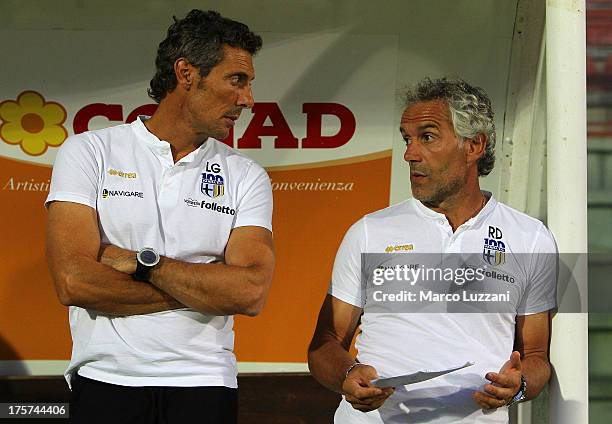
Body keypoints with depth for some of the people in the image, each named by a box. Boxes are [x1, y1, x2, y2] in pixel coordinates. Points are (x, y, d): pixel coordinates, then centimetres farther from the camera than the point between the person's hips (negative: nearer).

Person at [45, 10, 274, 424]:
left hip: (203, 387, 2)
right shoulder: (89, 152, 0)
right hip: (106, 381, -2)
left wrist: (142, 262, -12)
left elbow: (250, 293, -10)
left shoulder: (246, 176, 5)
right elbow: (74, 281, -13)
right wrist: (205, 288, -10)